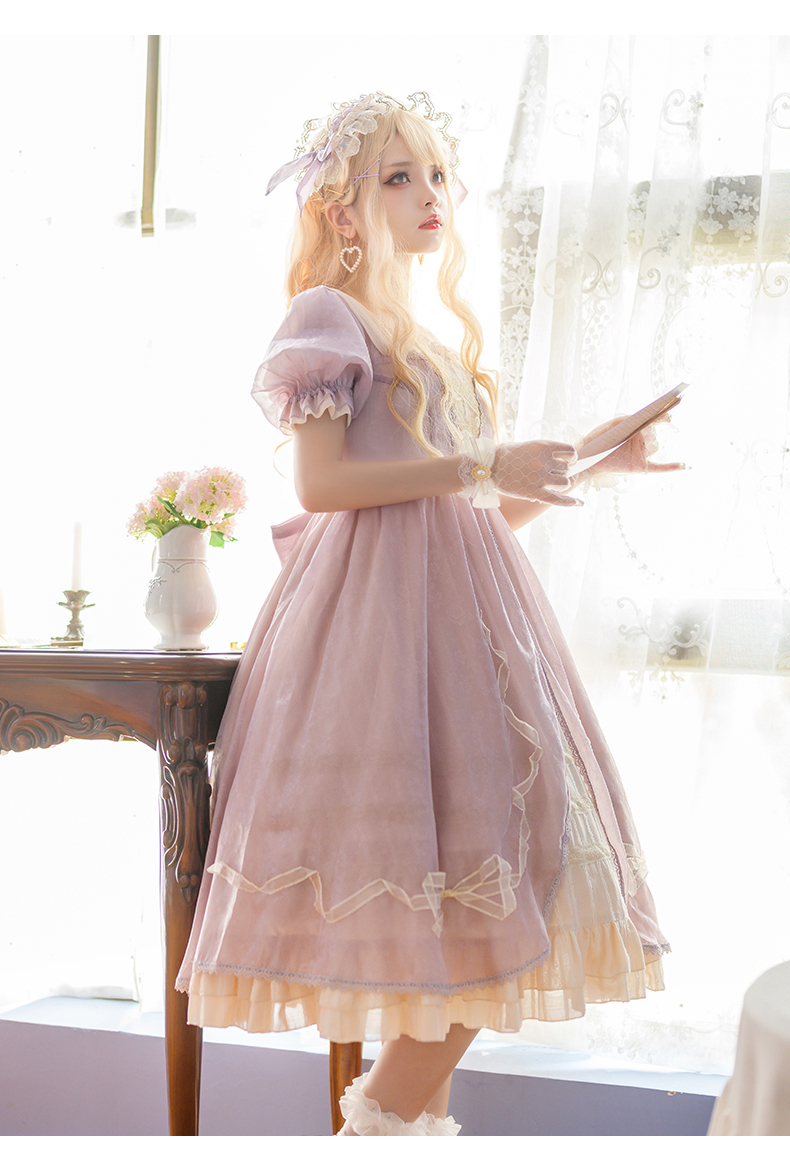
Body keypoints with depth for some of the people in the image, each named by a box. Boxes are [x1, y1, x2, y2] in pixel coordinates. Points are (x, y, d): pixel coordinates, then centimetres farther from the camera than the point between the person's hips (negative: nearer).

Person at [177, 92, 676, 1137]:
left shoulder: (434, 343, 25)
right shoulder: (331, 315, 2)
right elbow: (320, 482, -13)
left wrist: (593, 463, 14)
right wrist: (484, 468, -14)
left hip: (461, 612, 8)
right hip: (381, 617, -8)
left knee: (491, 879, 1)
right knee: (453, 889, -13)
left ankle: (412, 1102, 9)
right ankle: (392, 1113, 1)